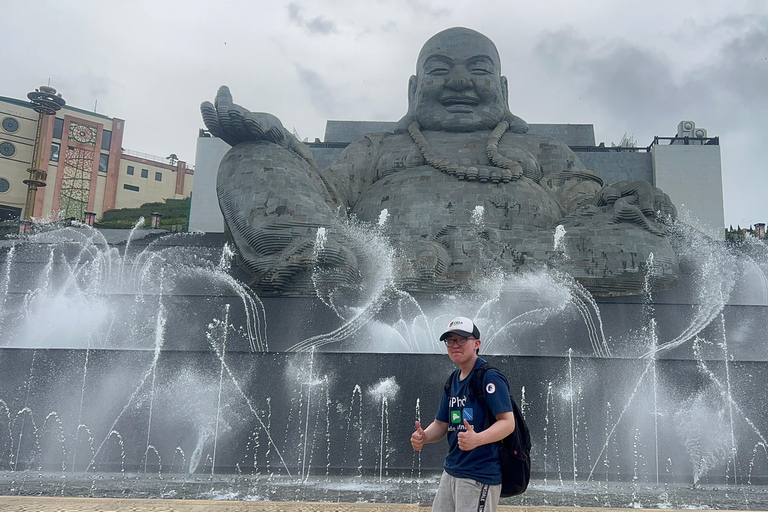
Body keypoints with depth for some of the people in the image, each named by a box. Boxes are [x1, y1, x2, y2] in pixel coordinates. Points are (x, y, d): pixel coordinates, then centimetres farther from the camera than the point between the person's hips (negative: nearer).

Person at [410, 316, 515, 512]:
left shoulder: (490, 377, -13)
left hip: (480, 475, -8)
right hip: (451, 472, 8)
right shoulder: (453, 381, 13)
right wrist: (423, 437, -5)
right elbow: (441, 424, 16)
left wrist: (477, 439, -36)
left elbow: (508, 422, -20)